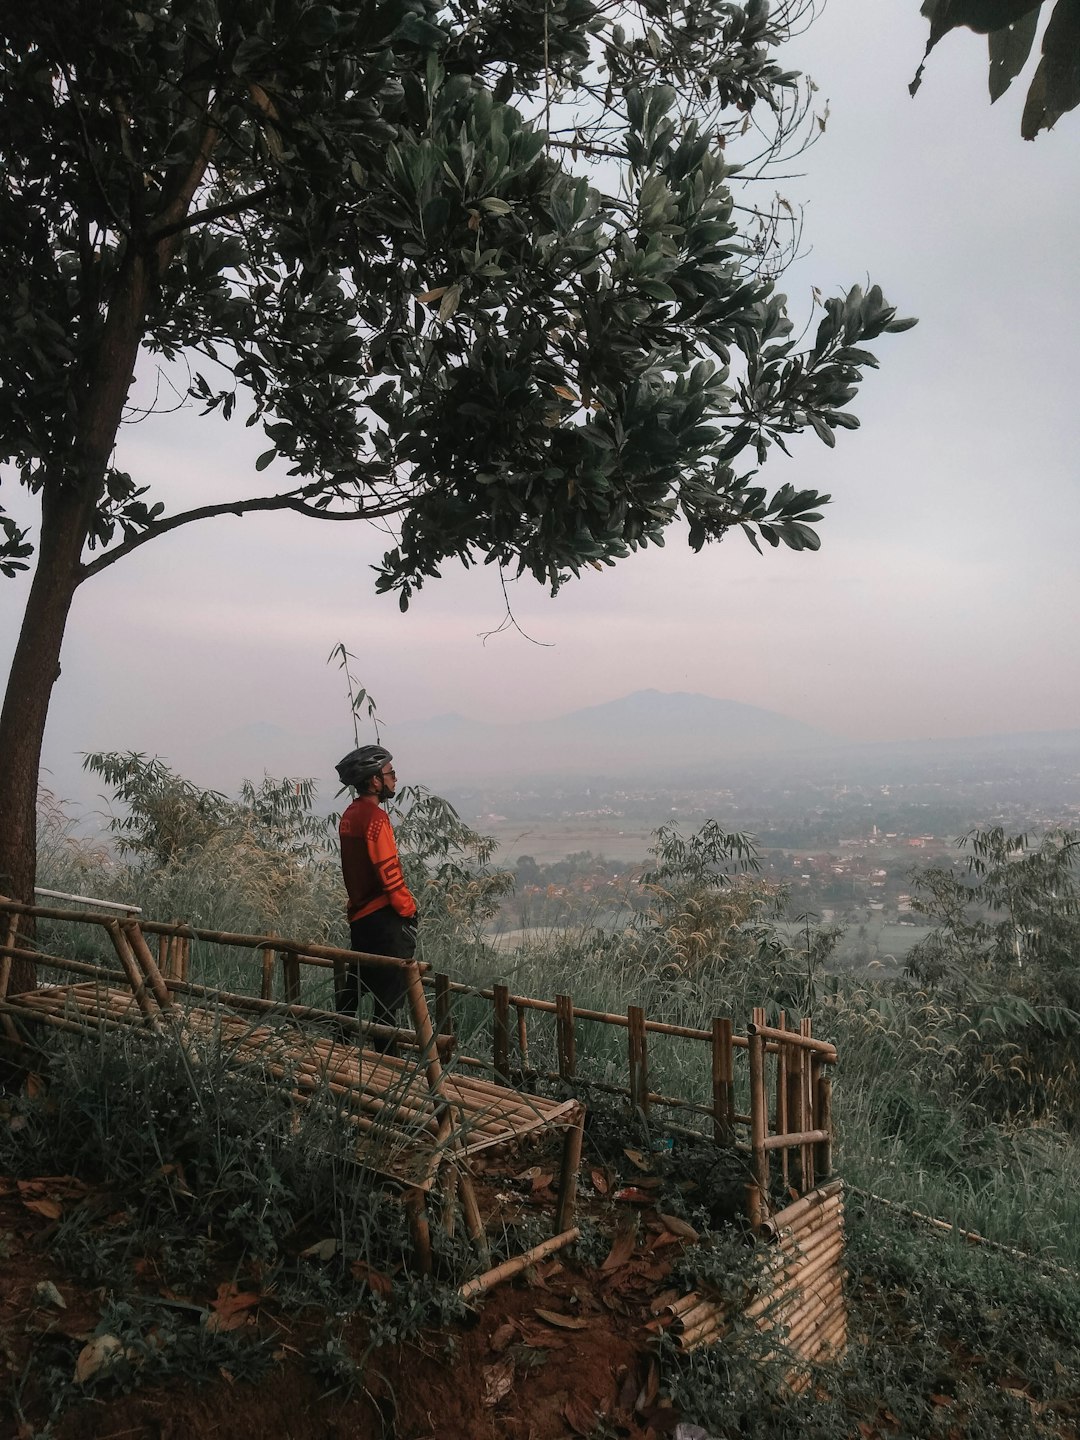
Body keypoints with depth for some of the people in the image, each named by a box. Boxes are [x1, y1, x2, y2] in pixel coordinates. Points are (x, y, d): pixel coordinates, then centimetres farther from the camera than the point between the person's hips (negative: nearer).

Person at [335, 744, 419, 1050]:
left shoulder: (349, 816, 10)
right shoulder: (375, 817, -18)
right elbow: (389, 872, -20)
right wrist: (408, 910, -11)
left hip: (359, 914, 9)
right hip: (385, 917, -9)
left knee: (356, 984, 20)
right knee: (390, 992, -2)